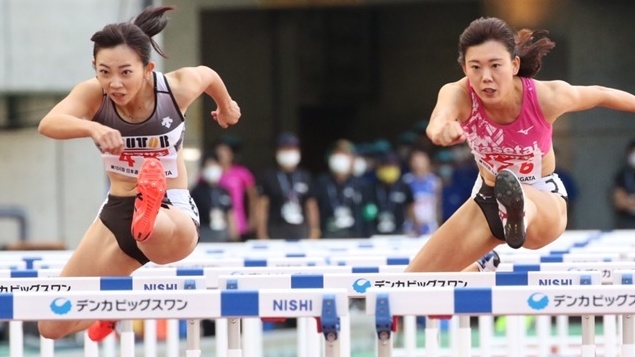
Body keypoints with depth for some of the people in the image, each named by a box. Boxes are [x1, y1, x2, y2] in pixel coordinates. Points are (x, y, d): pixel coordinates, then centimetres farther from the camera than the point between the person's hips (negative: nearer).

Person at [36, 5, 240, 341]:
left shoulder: (178, 87, -16)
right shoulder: (92, 94, -17)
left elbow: (208, 74, 9)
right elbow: (48, 124, -37)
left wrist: (226, 105, 31)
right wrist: (92, 127, -58)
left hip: (173, 209, -4)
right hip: (117, 211, 4)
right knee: (54, 325, 10)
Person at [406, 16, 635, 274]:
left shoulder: (546, 97, -27)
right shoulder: (459, 95, -27)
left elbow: (601, 95, -5)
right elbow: (441, 116, -53)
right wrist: (441, 127, -79)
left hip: (543, 198, -3)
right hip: (488, 198, 3)